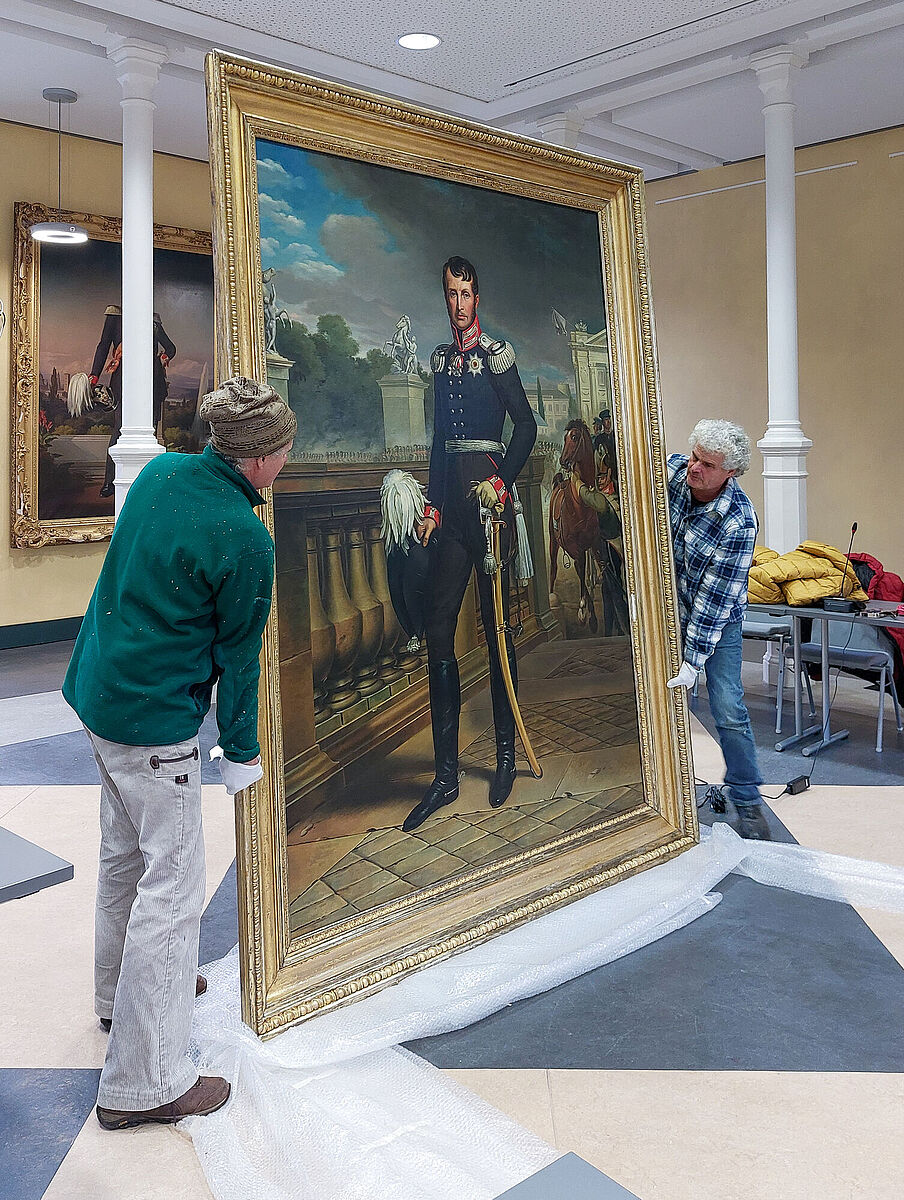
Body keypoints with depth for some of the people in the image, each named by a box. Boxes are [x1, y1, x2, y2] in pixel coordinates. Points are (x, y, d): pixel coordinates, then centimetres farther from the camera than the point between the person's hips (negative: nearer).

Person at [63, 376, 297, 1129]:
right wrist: (242, 750, 0)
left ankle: (120, 991, 47)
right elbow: (238, 655, -13)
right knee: (171, 884, 0)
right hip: (156, 724, -9)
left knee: (125, 853, 25)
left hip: (95, 691, 9)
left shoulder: (161, 472, 2)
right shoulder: (245, 540, -21)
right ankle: (142, 1083, 10)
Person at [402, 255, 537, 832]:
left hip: (488, 496, -6)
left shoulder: (497, 354, 1)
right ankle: (446, 773, 4)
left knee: (496, 624, 0)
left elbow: (526, 425, -5)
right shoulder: (442, 358, 19)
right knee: (439, 629, -1)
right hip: (451, 499, 6)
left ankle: (507, 756, 14)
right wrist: (432, 505, 14)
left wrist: (502, 481, -16)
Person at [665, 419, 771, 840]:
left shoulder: (739, 521, -29)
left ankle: (747, 800, 10)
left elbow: (716, 597, -28)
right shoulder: (671, 470, -16)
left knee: (728, 710, -8)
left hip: (717, 617, -4)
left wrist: (693, 660, -27)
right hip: (668, 607, 4)